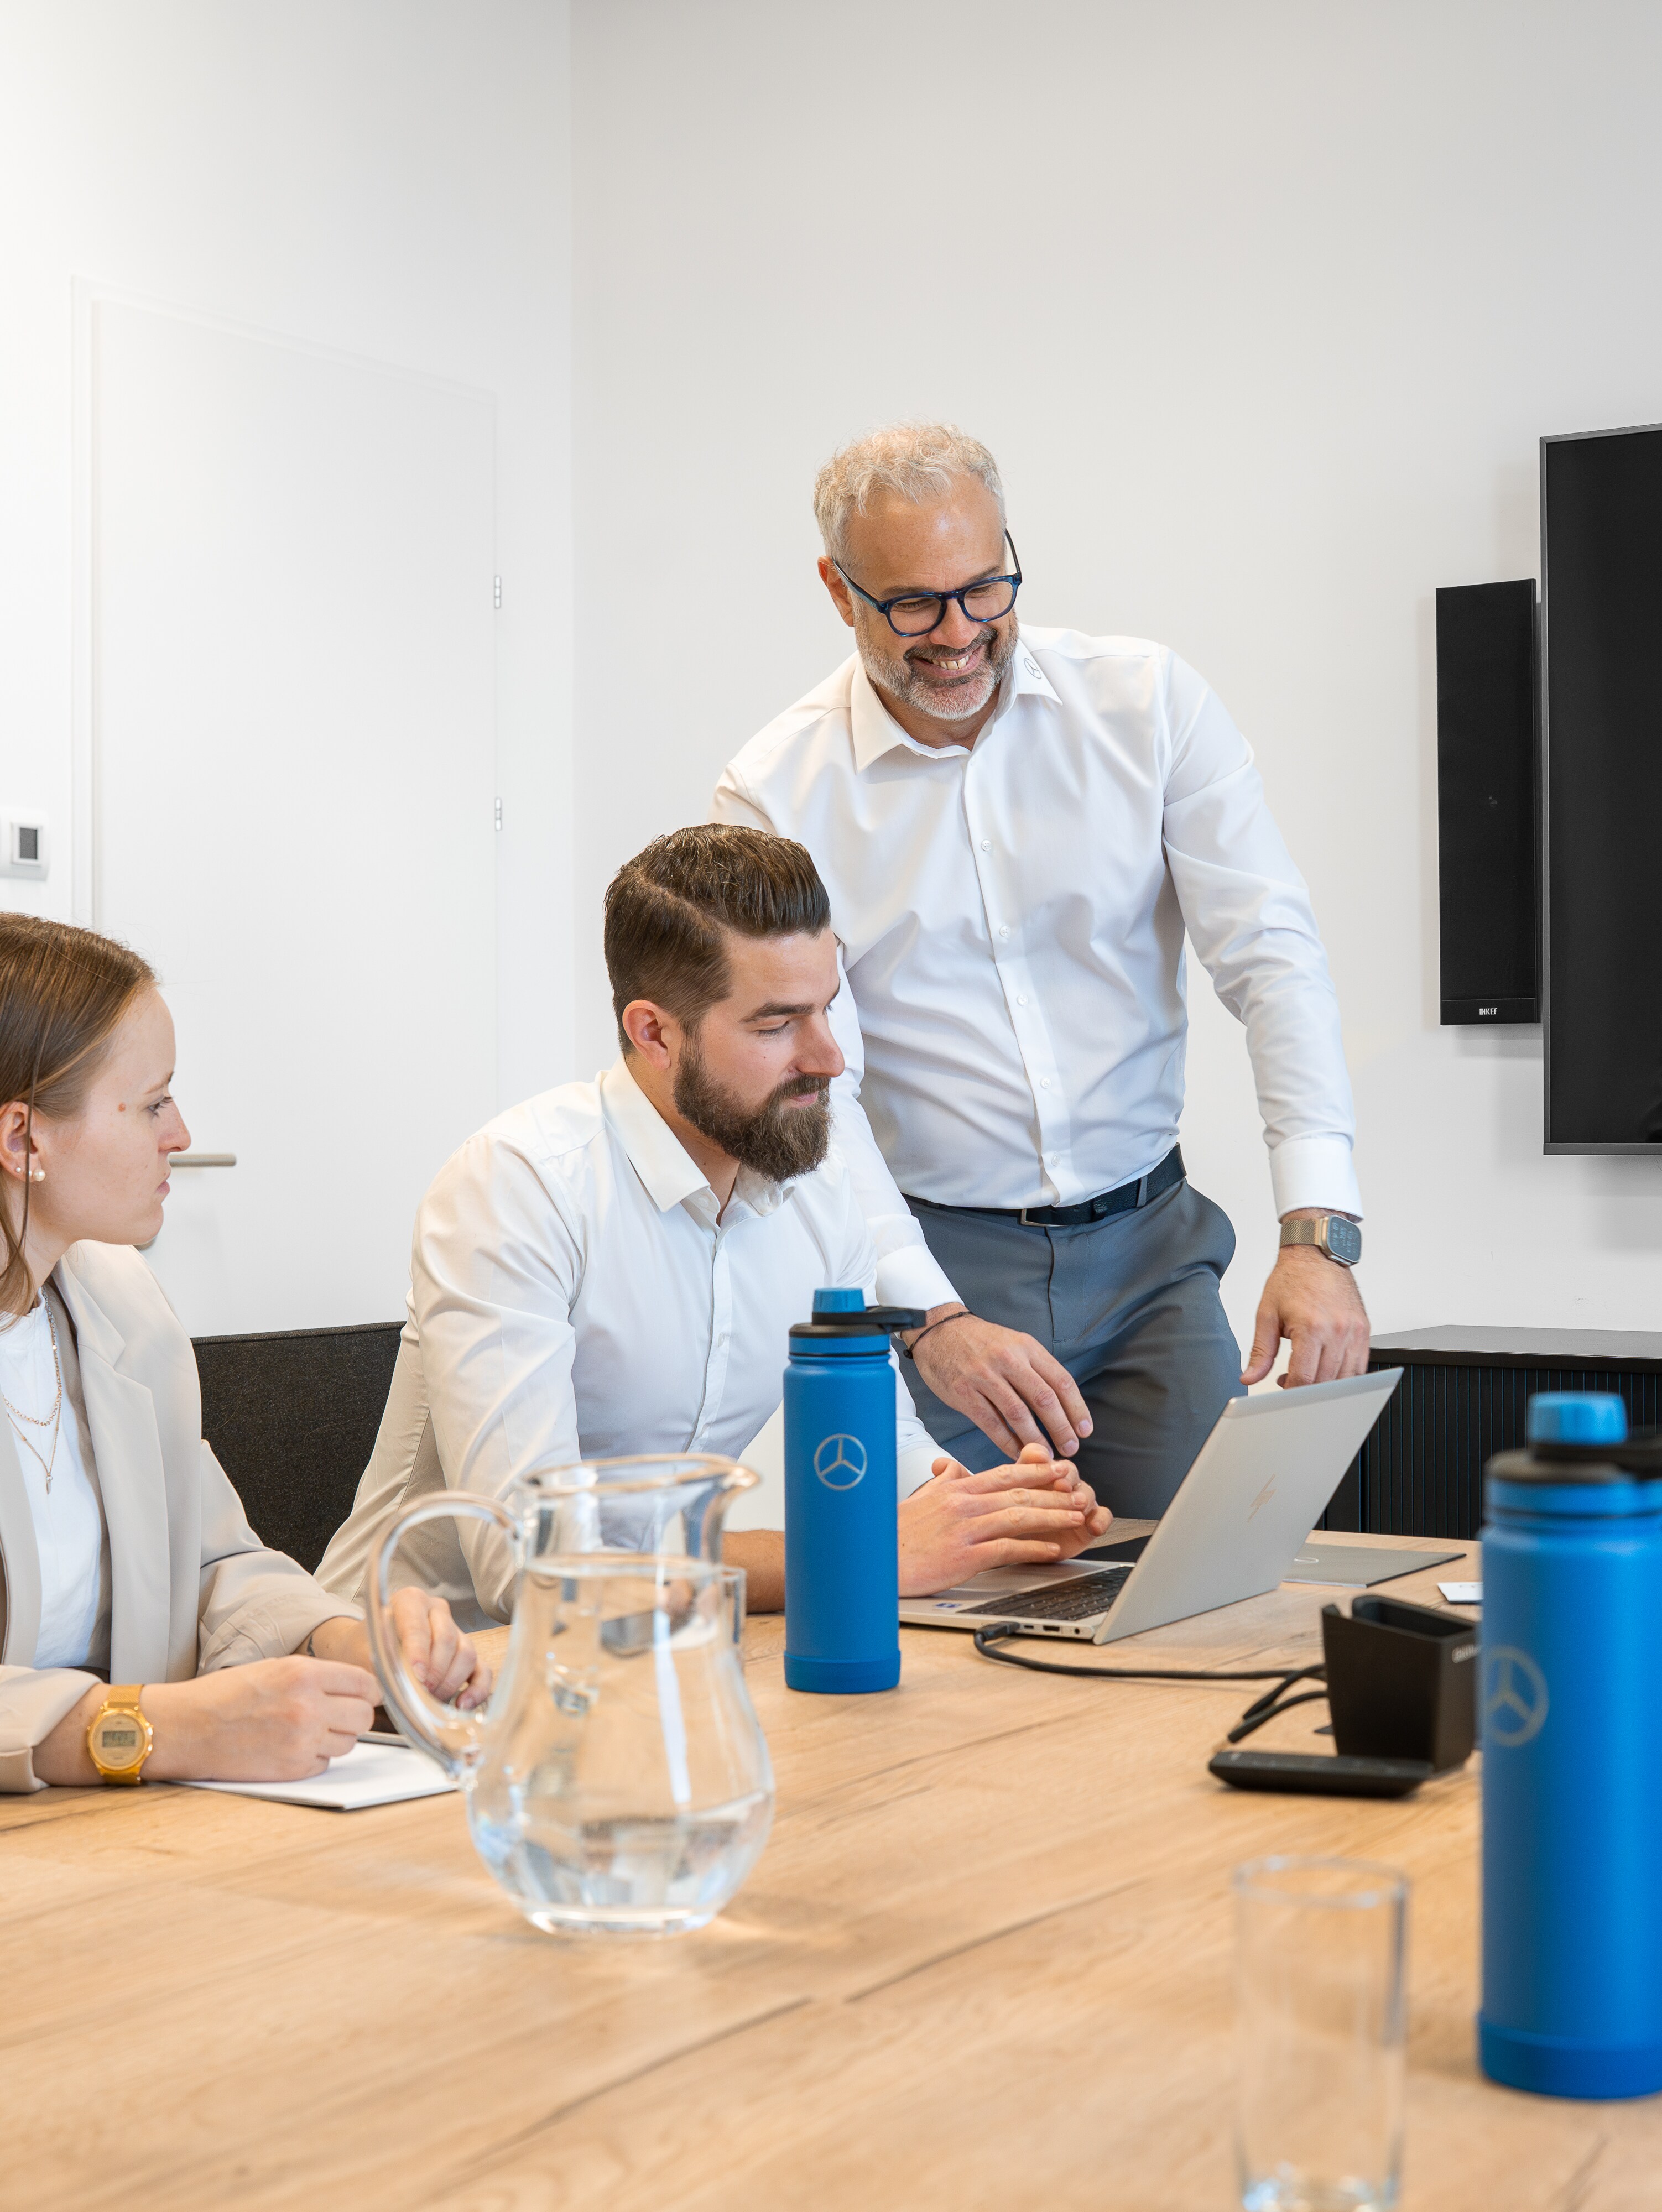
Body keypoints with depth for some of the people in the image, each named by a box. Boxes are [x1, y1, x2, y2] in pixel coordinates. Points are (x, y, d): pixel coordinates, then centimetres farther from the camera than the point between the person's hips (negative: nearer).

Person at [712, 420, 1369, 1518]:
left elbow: (1273, 953, -7)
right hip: (926, 1264, -2)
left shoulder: (1148, 703, -1)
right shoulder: (777, 797, -6)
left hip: (1150, 1249, 2)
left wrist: (1319, 1235, -19)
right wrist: (932, 1321, -25)